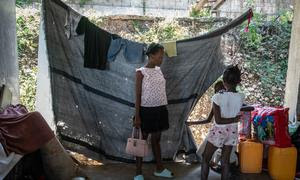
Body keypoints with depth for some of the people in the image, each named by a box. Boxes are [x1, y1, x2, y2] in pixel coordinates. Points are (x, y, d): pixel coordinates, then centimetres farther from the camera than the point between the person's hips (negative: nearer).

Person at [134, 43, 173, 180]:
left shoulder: (158, 70, 8)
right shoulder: (141, 72, -11)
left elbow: (161, 91, 12)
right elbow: (138, 96, -11)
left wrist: (163, 109, 13)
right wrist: (137, 116, -13)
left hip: (160, 109, 6)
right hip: (147, 110, -6)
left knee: (156, 139, 17)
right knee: (143, 139, 6)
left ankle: (159, 169, 30)